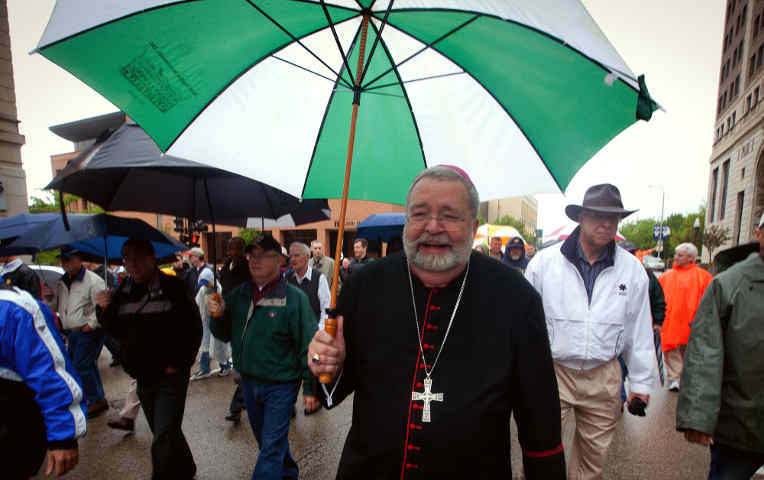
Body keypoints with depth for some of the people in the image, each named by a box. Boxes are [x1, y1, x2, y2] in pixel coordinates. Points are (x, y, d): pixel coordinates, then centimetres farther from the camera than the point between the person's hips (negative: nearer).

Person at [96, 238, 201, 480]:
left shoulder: (172, 287, -12)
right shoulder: (123, 291, 5)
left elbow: (194, 328, -10)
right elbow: (118, 333, 10)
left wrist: (179, 364, -14)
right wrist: (106, 310, -7)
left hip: (170, 376, -6)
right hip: (142, 377, 6)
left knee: (163, 439, -9)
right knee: (166, 432, 21)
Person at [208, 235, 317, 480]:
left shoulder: (294, 297, -18)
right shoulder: (239, 294, 0)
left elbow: (307, 345, -16)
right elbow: (224, 334, 9)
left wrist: (310, 387, -13)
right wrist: (217, 316, -12)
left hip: (280, 385, -6)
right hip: (248, 381, 7)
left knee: (271, 447, 3)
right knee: (267, 439, 24)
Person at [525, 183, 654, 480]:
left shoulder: (632, 270, 1)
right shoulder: (544, 262, -8)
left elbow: (640, 331, 8)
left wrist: (641, 382, 10)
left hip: (603, 377, 3)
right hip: (551, 372, -2)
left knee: (594, 456, 18)